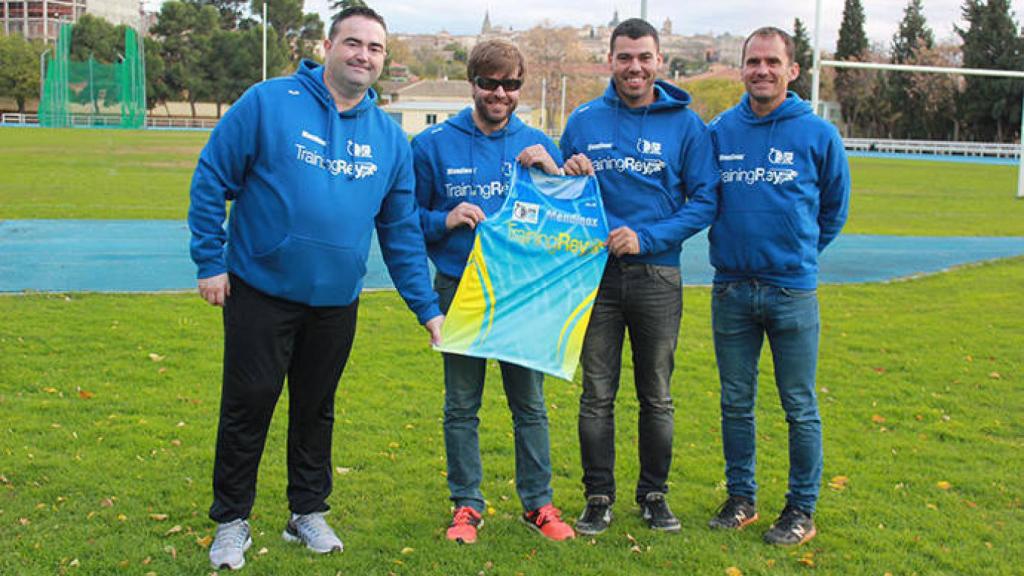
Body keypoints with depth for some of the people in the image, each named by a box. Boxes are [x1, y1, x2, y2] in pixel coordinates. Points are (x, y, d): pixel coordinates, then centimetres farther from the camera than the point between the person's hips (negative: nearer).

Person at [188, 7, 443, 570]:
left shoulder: (390, 137, 4)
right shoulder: (268, 103, -9)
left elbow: (402, 232, 8)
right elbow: (211, 179, -6)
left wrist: (427, 308, 5)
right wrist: (209, 261, -10)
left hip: (336, 302, 4)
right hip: (261, 292, -3)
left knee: (316, 409, 16)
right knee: (248, 406, 5)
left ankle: (308, 512, 32)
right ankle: (230, 521, 22)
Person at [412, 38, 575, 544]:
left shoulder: (537, 146, 6)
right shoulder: (434, 144, 1)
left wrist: (554, 172, -11)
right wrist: (446, 220, -15)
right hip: (459, 290, -1)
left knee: (530, 404, 7)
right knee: (461, 406, 7)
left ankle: (538, 503, 20)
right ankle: (466, 505, 20)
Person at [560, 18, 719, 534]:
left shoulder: (685, 124, 1)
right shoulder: (583, 122, 6)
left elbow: (705, 200, -3)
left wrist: (647, 237, -14)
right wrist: (567, 175, -8)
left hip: (657, 276, -1)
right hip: (596, 273, 1)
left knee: (657, 396, 9)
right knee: (597, 395, 5)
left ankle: (654, 494, 23)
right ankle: (598, 496, 18)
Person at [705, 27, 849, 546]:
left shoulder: (818, 134, -2)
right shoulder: (718, 132, 3)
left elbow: (834, 209, 11)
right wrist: (732, 244, 12)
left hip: (793, 292, -2)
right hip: (731, 289, 2)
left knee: (799, 407, 4)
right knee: (736, 402, 11)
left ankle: (801, 509, 17)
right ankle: (740, 498, 25)